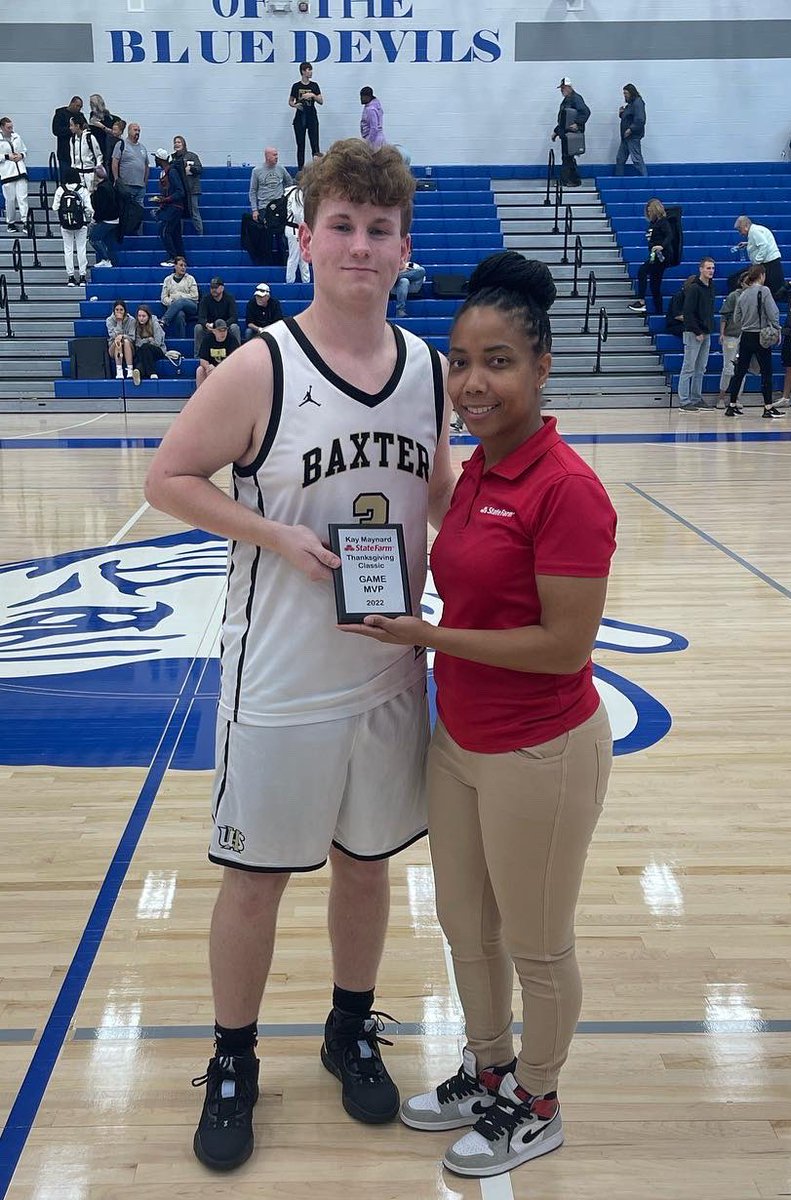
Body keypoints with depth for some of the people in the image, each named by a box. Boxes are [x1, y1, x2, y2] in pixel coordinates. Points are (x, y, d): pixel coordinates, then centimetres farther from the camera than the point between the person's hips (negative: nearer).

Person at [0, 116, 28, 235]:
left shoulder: (17, 137, 11)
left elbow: (25, 150, 21)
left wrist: (21, 155, 1)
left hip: (20, 171, 3)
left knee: (23, 198, -6)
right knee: (10, 199, 2)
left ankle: (24, 222, -5)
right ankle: (10, 223, 15)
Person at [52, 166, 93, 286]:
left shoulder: (60, 190, -5)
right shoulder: (83, 190, -7)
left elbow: (55, 208, -4)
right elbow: (89, 209, -7)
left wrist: (60, 219, 13)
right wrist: (88, 219, 11)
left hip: (65, 225, 1)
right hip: (81, 224, -1)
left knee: (68, 249, 8)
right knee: (81, 249, 7)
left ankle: (70, 277, 9)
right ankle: (82, 276, 8)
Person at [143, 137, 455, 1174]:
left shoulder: (429, 369, 1)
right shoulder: (260, 370, -14)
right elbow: (169, 479, -8)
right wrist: (280, 537, -19)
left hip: (392, 673, 4)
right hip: (281, 683, -4)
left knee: (367, 863, 19)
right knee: (255, 879, 9)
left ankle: (352, 1030, 43)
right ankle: (234, 1065, 32)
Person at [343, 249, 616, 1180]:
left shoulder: (567, 490, -23)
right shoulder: (477, 473, 3)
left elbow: (565, 646, -23)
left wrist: (430, 638, -20)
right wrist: (418, 622, -3)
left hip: (540, 754, -8)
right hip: (458, 738, 8)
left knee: (535, 946, 14)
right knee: (465, 926, 23)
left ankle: (534, 1106, 37)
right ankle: (487, 1070, 47)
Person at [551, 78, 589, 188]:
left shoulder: (576, 98, -11)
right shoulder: (566, 100, 19)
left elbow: (586, 112, -23)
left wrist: (578, 124, -29)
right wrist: (556, 131, 26)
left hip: (571, 134, -10)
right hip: (565, 134, 10)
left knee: (568, 157, -8)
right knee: (565, 157, 11)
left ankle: (575, 180, -2)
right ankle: (565, 180, 16)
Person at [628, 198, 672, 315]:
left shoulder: (663, 221, -7)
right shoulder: (652, 223, 17)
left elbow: (670, 236, -20)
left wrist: (662, 246, -37)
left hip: (662, 255, -10)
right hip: (655, 257, 10)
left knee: (642, 270, -26)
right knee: (655, 286, 9)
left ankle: (641, 302, -31)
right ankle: (659, 313, 14)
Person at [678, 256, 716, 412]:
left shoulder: (711, 287, 13)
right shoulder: (693, 288, -12)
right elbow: (688, 312, -17)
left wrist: (709, 330, 9)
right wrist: (697, 332, -18)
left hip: (706, 334, 8)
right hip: (693, 334, -8)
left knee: (700, 369, 11)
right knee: (688, 368, -5)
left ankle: (696, 399, 17)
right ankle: (684, 402, -4)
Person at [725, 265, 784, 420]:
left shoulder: (743, 294, 6)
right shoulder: (763, 290, -10)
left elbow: (736, 318, 9)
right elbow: (773, 313, -14)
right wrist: (776, 329, -4)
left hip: (745, 337, 6)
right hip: (761, 337, -6)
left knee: (740, 372, 9)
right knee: (766, 372, 1)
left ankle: (732, 406, 11)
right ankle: (768, 408, 3)